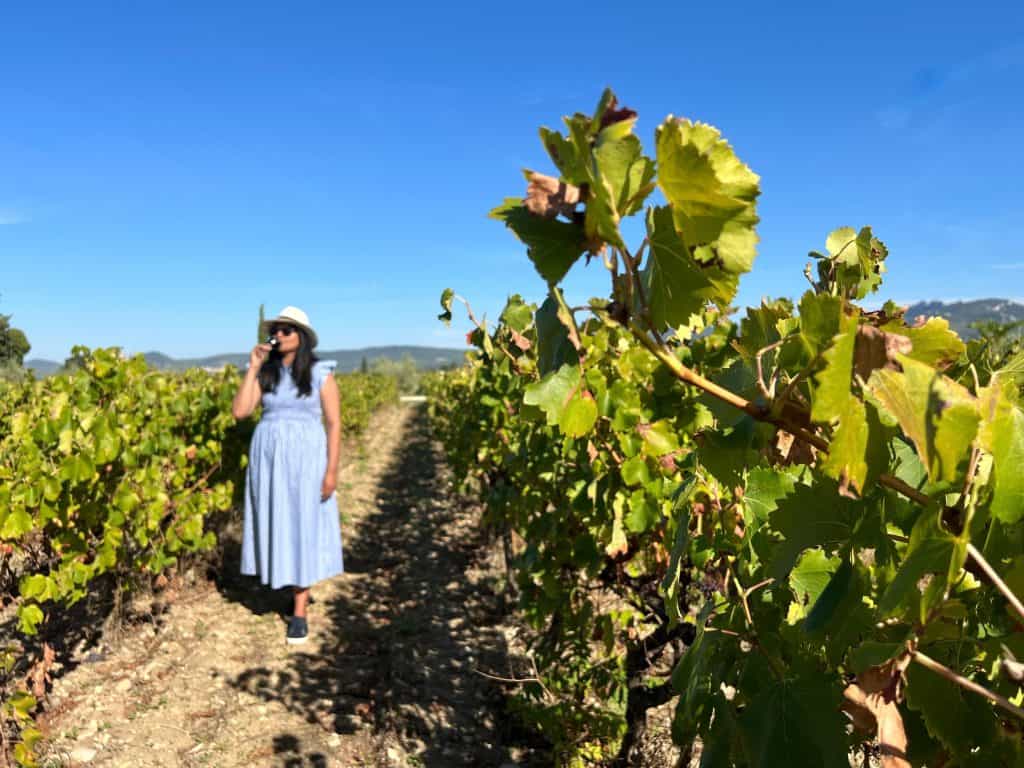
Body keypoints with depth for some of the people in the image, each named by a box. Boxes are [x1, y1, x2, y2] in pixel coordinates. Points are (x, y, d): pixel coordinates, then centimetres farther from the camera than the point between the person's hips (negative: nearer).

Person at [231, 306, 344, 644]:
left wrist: (332, 470, -12)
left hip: (305, 458, -4)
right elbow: (239, 412, -5)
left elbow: (333, 423, -6)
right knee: (277, 528, 9)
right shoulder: (266, 373, 6)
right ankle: (299, 587, 31)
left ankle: (299, 613, 8)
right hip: (268, 457, 4)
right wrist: (253, 368, -7)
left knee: (303, 530, -1)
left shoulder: (321, 373, -4)